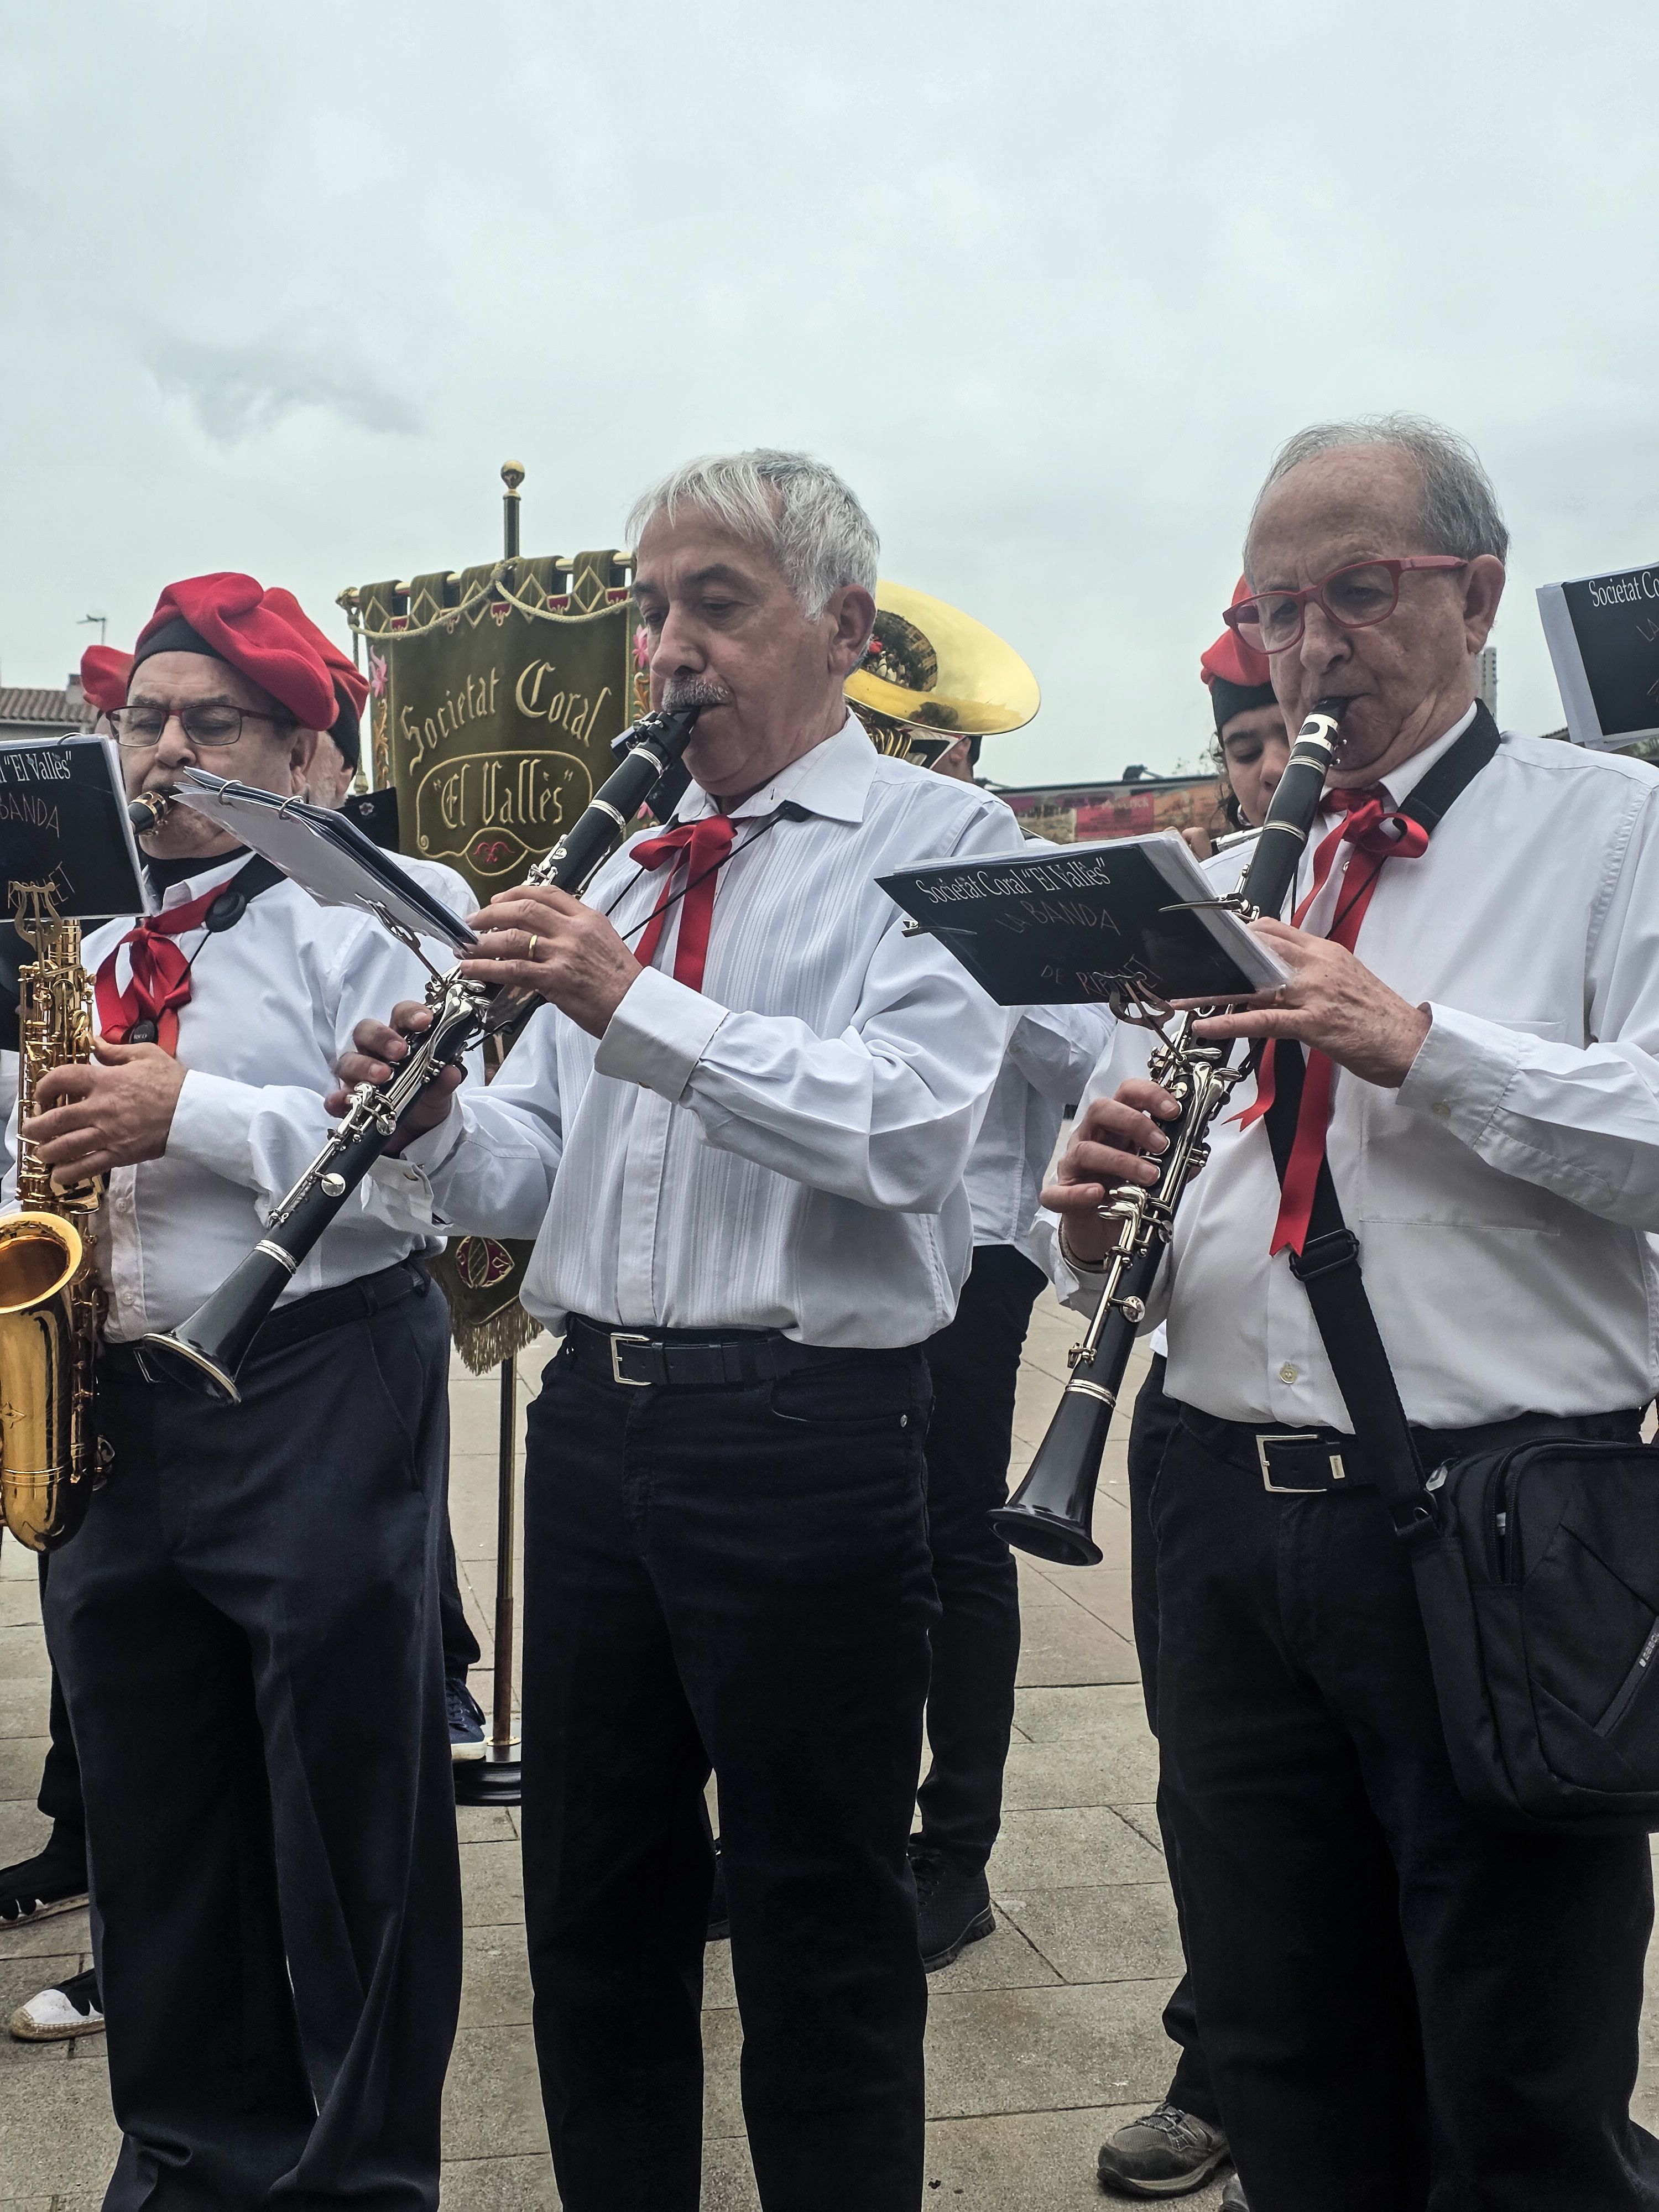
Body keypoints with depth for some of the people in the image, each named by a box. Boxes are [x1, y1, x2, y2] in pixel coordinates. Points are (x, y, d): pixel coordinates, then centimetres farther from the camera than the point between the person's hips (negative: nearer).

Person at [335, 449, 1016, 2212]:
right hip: (594, 1415, 7)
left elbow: (911, 1126, -20)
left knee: (819, 1922, 6)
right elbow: (537, 1174, 16)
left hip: (809, 1426, -6)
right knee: (592, 1900, 17)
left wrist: (638, 1007, -25)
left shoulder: (939, 839, -4)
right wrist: (436, 1123, -6)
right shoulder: (625, 869, 17)